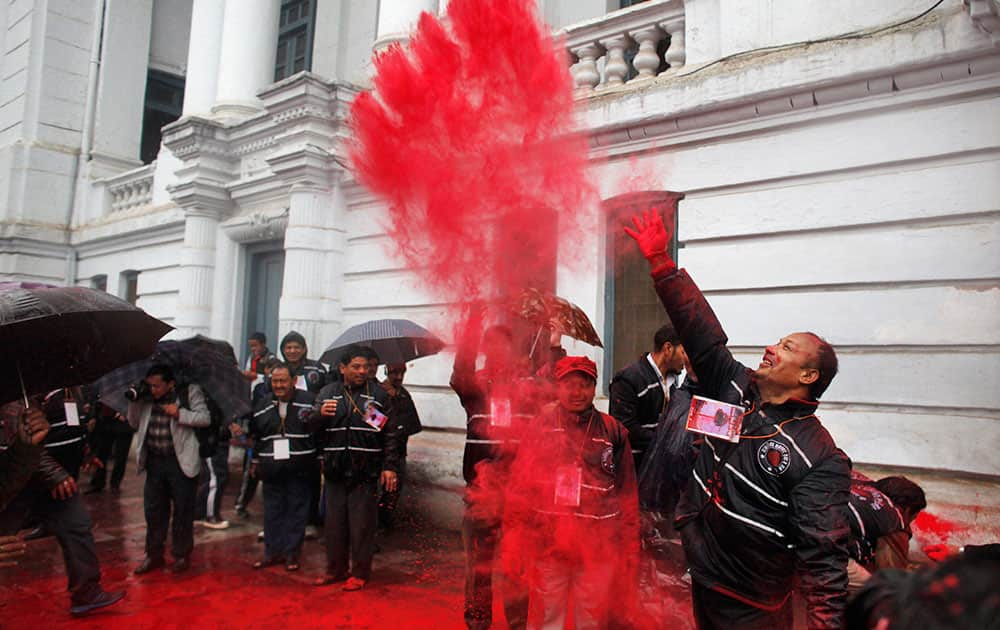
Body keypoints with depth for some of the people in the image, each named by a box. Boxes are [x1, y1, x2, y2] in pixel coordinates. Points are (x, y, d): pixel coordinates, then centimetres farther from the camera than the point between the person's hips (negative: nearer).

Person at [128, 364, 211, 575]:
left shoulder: (190, 392, -7)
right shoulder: (146, 398, 5)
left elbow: (205, 418, -11)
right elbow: (134, 424, 11)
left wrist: (179, 414, -22)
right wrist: (135, 401, -2)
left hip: (182, 462, -4)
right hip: (154, 462, 4)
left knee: (183, 510, 5)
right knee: (153, 510, 13)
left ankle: (181, 555, 21)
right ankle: (154, 555, 29)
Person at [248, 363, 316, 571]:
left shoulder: (308, 400, -5)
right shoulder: (263, 405, 9)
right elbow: (254, 436, 20)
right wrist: (256, 462, 18)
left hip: (299, 468, -3)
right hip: (271, 468, 4)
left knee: (297, 511, 5)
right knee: (272, 511, 11)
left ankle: (292, 553, 15)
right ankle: (272, 552, 23)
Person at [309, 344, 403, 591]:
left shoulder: (378, 394, 2)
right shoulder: (328, 393, 8)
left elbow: (390, 434, 2)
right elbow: (312, 427, 8)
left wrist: (390, 466, -3)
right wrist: (320, 414, -14)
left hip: (366, 471, -3)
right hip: (335, 469, 3)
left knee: (361, 524, 2)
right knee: (334, 522, 13)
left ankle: (360, 573, 17)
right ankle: (335, 569, 29)